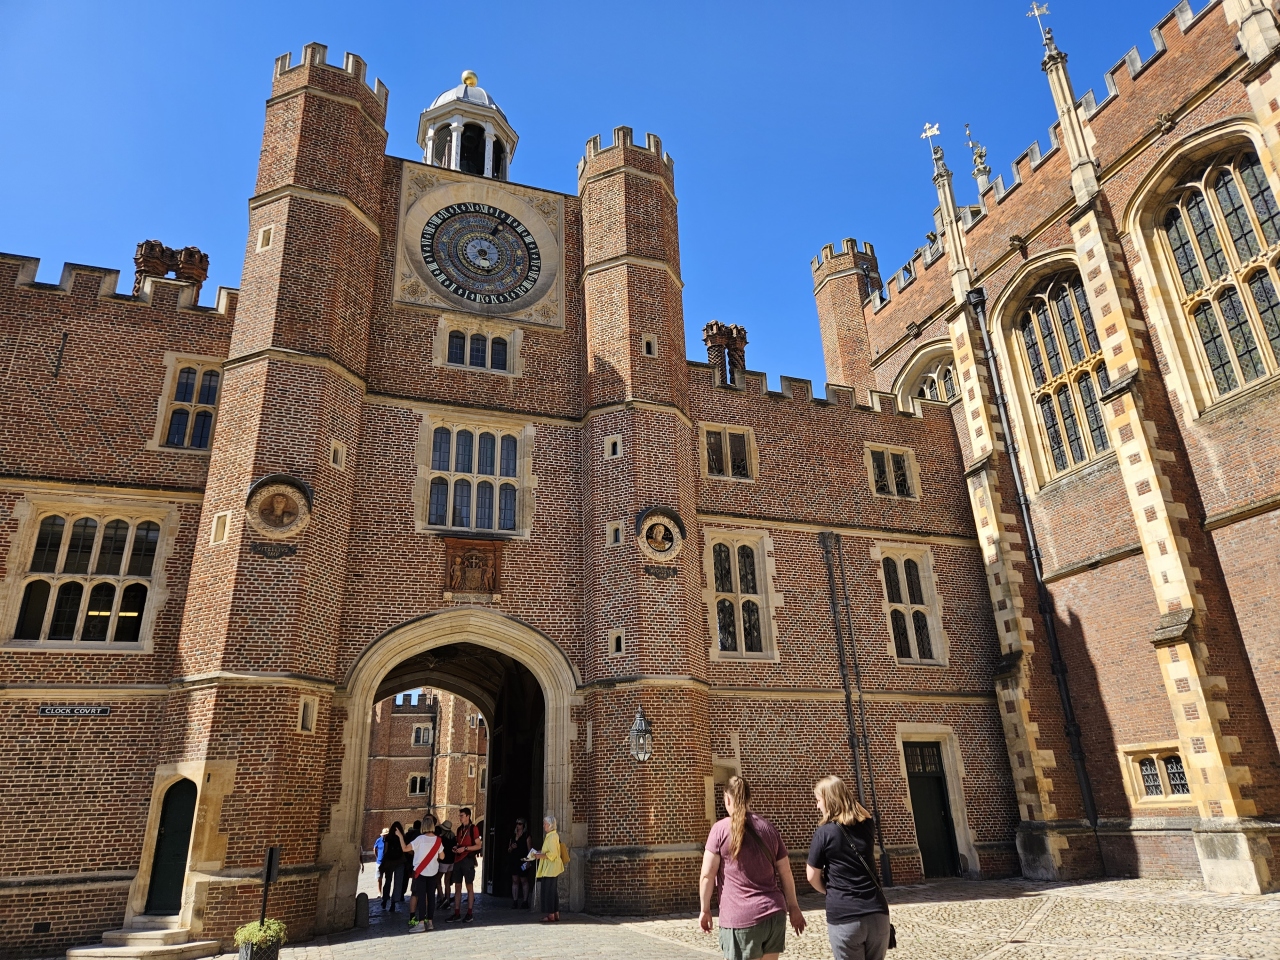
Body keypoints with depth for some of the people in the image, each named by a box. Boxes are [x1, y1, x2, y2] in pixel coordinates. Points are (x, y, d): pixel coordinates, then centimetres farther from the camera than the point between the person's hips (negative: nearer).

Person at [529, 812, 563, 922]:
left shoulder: (552, 836, -17)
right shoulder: (553, 835, 15)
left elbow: (552, 854, -22)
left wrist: (540, 856, -15)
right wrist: (540, 852, 13)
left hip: (550, 869, -10)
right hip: (550, 869, 10)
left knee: (548, 891, -6)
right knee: (553, 891, 13)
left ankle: (551, 915, -2)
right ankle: (555, 914, 17)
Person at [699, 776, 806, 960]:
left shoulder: (721, 829, -6)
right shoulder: (768, 827, 8)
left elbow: (707, 875, -6)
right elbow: (786, 873, 12)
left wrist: (705, 909, 5)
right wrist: (793, 907, 22)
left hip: (740, 917, -5)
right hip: (774, 914, 5)